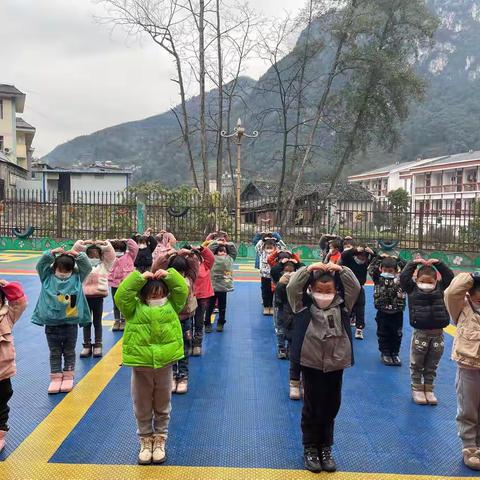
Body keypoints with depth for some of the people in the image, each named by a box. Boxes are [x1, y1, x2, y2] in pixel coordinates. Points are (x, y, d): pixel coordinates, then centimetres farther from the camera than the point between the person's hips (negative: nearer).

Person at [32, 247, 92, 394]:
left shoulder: (77, 277, 0)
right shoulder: (48, 277, 1)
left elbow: (87, 267, -5)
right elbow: (40, 265, -6)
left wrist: (78, 255, -13)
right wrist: (52, 253, -15)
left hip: (71, 324, 0)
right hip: (51, 324, 1)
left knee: (69, 353, 12)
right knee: (55, 353, 11)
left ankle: (68, 377, 23)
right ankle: (56, 378, 20)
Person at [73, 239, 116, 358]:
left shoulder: (104, 265, 7)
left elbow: (111, 255, -1)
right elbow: (75, 253, 3)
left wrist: (104, 244, -11)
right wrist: (83, 243, -7)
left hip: (98, 296, -1)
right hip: (85, 296, 1)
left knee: (97, 322, 9)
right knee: (86, 322, 10)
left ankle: (98, 345, 16)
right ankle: (87, 346, 18)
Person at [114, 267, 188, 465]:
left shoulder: (171, 305, -1)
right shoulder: (135, 308, -6)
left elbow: (183, 290, -7)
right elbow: (121, 295, -18)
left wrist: (168, 275, -13)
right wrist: (139, 278, -19)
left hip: (165, 363, 1)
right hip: (140, 365, -1)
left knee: (162, 407, 16)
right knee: (142, 408, 14)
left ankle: (160, 441, 33)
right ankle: (145, 441, 32)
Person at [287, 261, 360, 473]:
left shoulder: (342, 305, 2)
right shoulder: (304, 305, -4)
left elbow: (355, 287, -6)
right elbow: (292, 287, -15)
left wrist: (341, 270, -15)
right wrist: (309, 269, -18)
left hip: (336, 363, 3)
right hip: (311, 363, -2)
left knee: (331, 408, 13)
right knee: (312, 408, 7)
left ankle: (326, 448, 28)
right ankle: (310, 448, 22)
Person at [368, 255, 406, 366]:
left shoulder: (400, 279, -3)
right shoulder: (378, 278, -4)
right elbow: (371, 269, -12)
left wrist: (398, 261, -5)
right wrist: (379, 258, -9)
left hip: (397, 314, 1)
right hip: (383, 313, -1)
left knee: (397, 335, 12)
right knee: (383, 335, 11)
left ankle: (395, 354, 26)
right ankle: (385, 354, 25)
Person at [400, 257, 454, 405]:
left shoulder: (441, 288, 5)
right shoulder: (412, 289, -2)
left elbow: (450, 276, 6)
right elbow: (404, 277, -9)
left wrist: (438, 263, -1)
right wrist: (414, 263, -6)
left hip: (438, 334, 2)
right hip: (420, 333, -2)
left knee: (431, 365, 14)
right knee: (417, 364, 9)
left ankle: (428, 389, 26)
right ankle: (417, 389, 23)